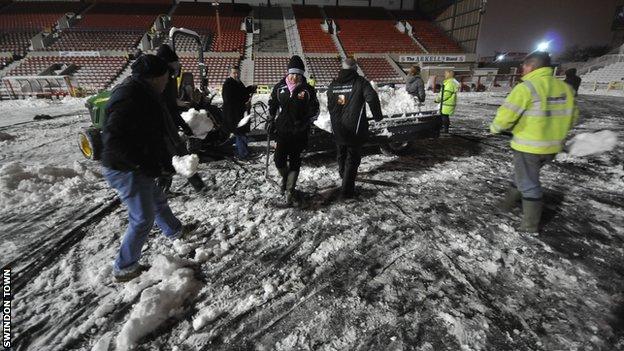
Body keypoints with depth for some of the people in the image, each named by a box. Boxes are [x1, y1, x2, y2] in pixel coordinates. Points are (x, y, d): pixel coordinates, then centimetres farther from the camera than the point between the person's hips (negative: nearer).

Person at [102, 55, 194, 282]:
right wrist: (145, 164, -25)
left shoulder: (142, 94, 9)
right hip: (126, 171, -10)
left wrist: (164, 160, 13)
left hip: (136, 168, 10)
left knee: (157, 200, 26)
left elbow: (152, 134, 14)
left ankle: (175, 231, 50)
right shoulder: (129, 98, -23)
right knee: (143, 219, 1)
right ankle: (123, 268, 19)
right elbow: (113, 138, -30)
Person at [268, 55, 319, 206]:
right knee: (279, 160, -6)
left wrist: (305, 122, -12)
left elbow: (315, 110, 3)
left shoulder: (308, 90, -2)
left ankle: (290, 190, 19)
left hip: (299, 132, -1)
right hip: (282, 130, 1)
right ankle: (285, 178, 28)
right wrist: (272, 122, 8)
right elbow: (272, 105, 14)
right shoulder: (279, 87, 3)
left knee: (295, 161, 5)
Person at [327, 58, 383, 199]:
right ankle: (346, 189, 2)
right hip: (354, 129, -5)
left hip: (337, 128, 5)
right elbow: (372, 97, -22)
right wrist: (377, 115, -8)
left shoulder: (333, 84, 7)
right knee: (353, 157, 4)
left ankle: (343, 174, 50)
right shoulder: (360, 82, -8)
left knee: (341, 153, 25)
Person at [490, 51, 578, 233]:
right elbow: (571, 117, 13)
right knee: (526, 176, 25)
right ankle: (509, 202, 43)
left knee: (528, 185, 6)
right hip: (552, 147, 7)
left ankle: (530, 226, 17)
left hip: (528, 147, -7)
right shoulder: (565, 88, 6)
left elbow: (505, 116, -21)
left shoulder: (526, 88, -17)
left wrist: (494, 128, -2)